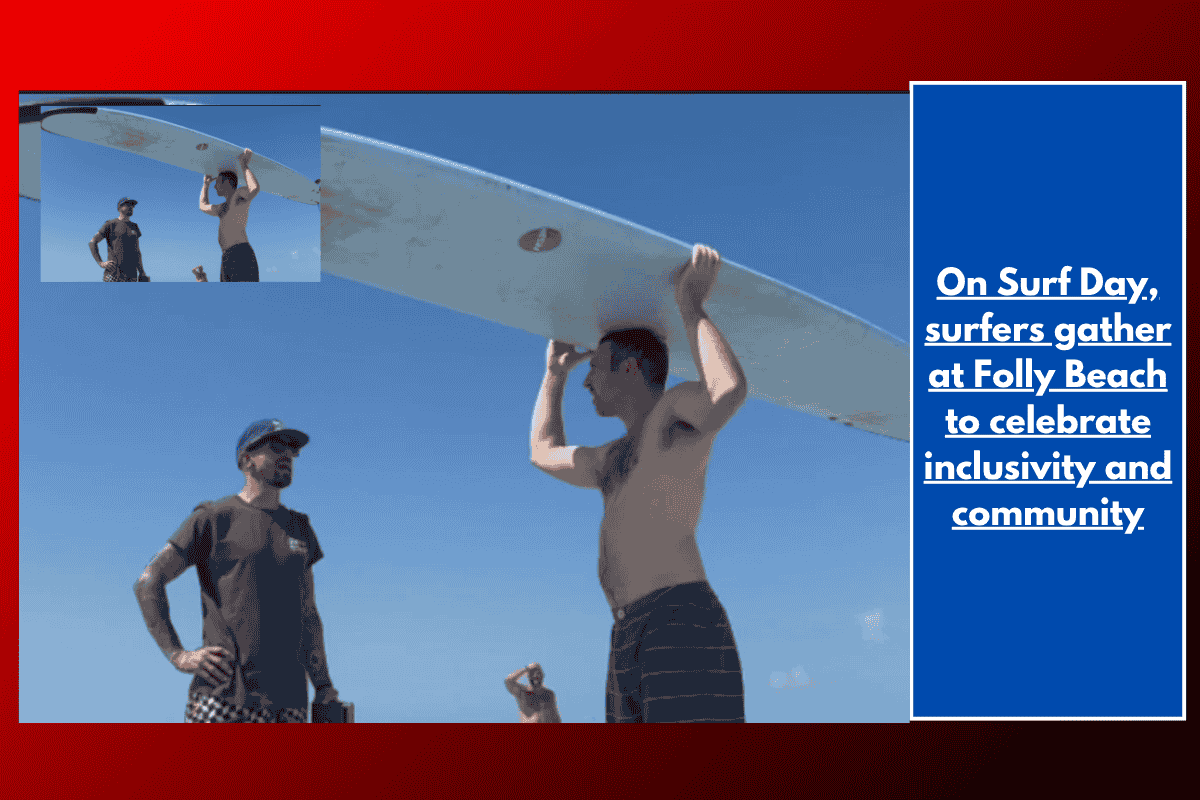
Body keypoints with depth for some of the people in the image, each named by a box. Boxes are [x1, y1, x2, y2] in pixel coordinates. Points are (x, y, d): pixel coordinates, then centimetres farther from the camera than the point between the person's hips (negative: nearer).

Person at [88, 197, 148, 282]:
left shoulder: (134, 227, 19)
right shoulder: (111, 224, 4)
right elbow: (92, 243, 2)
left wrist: (141, 271, 16)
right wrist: (100, 263, -7)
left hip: (131, 272, 5)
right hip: (114, 273, -5)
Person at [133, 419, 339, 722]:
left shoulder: (300, 529, 20)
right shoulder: (214, 518, 4)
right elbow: (147, 583, 1)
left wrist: (323, 686, 16)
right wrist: (177, 655, -7)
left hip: (289, 702, 5)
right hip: (222, 697, -5)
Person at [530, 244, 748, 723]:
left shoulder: (677, 414, 4)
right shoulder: (614, 458, 31)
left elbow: (730, 389, -19)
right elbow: (545, 452, 50)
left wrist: (691, 307, -6)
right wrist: (556, 374, 49)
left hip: (681, 622, -9)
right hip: (631, 635, 9)